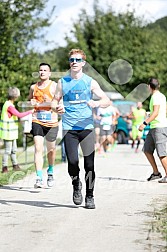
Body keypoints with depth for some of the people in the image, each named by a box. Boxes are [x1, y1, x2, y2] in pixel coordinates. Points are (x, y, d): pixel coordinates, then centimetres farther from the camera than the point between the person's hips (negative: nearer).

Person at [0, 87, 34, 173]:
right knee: (7, 150, -3)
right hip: (8, 133, -10)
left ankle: (15, 166, 24)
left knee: (14, 150, 16)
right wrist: (30, 111, -18)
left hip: (12, 133, 10)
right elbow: (19, 115, -24)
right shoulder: (9, 106, -20)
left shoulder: (8, 104, 11)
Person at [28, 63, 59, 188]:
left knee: (51, 149, 11)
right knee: (38, 148, -13)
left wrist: (39, 104, -18)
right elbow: (29, 101, 29)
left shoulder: (54, 86, -1)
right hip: (37, 121, 2)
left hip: (51, 122, -2)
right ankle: (39, 178, -19)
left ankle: (50, 172, 36)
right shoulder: (33, 87, 13)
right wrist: (30, 103, 5)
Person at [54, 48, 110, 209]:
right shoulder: (62, 82, 8)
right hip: (69, 128, 0)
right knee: (72, 161, -15)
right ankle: (76, 185, 15)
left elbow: (107, 101, 3)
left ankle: (89, 197, 12)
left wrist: (96, 103, -18)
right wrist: (57, 108, -8)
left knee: (89, 164, -3)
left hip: (87, 127, 0)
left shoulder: (90, 82, 5)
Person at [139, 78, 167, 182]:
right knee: (147, 150, 11)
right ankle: (156, 173, 15)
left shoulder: (156, 96, -13)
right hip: (154, 128, 10)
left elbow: (155, 113, -23)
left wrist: (145, 123, -28)